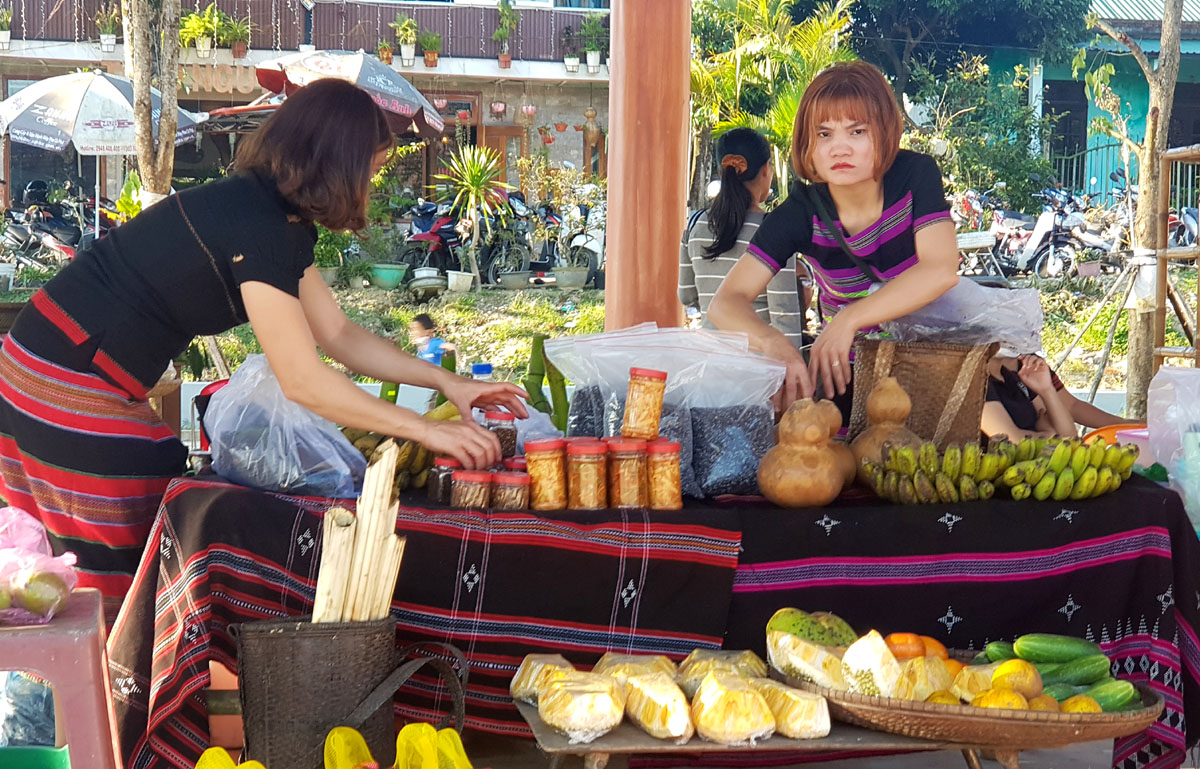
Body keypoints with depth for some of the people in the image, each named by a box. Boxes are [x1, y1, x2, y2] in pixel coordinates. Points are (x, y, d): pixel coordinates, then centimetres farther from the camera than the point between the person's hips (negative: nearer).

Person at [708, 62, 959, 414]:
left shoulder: (916, 175, -12)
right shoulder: (801, 212, -11)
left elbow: (941, 270, -24)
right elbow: (727, 302, -17)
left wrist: (848, 320, -32)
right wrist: (775, 344, -39)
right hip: (846, 369, 1)